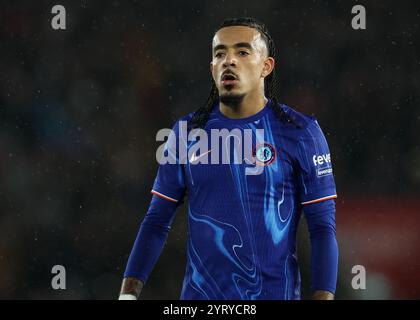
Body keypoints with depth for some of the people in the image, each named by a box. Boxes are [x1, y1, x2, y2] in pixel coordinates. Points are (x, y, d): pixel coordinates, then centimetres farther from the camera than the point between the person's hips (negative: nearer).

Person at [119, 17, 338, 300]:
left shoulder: (301, 133, -4)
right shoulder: (187, 133, 5)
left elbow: (323, 227, -5)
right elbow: (157, 221, 7)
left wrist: (323, 297, -15)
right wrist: (128, 294, -3)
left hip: (275, 292, -2)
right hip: (201, 293, 2)